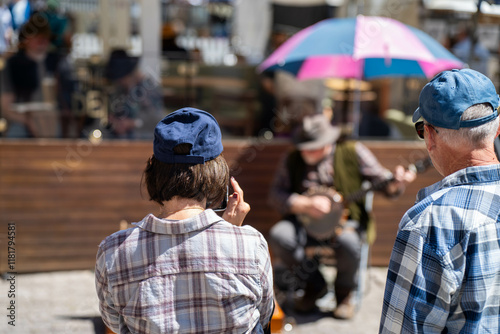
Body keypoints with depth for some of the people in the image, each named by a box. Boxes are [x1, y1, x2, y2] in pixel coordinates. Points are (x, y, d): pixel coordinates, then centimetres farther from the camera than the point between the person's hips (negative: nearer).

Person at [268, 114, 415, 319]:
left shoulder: (352, 152, -3)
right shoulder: (292, 160, 2)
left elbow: (383, 183, -2)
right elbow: (275, 195, -3)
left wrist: (395, 184, -26)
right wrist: (305, 205, -18)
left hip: (346, 220, -2)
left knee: (348, 242, -37)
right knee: (278, 235, -27)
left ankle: (345, 292, -1)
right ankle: (314, 285, 0)